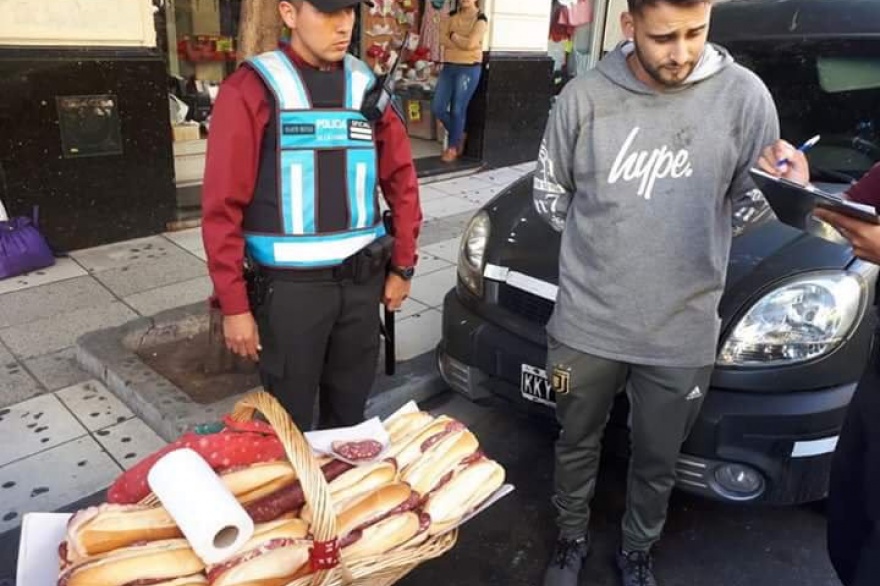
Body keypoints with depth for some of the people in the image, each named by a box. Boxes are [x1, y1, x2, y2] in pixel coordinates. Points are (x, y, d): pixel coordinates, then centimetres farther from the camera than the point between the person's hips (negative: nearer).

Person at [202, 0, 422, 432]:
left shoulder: (367, 87, 6)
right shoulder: (251, 91, -9)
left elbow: (401, 180, 11)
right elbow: (223, 206, -10)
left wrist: (402, 266, 9)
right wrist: (234, 304, -10)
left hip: (362, 279, 4)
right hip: (290, 285, -4)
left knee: (349, 415, 18)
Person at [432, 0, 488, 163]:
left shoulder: (480, 19, -4)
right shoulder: (452, 16, 11)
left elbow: (471, 43, -18)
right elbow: (442, 39, -2)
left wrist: (453, 36, -4)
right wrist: (462, 42, -11)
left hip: (469, 69, -6)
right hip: (448, 67, 6)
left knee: (458, 109, -3)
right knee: (437, 107, 2)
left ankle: (452, 146, 13)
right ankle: (459, 135, 24)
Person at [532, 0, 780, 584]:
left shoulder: (745, 95, -8)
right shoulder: (585, 95, -7)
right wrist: (603, 240, 3)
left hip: (683, 332, 0)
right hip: (586, 322, 1)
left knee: (657, 462, 19)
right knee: (577, 444, 20)